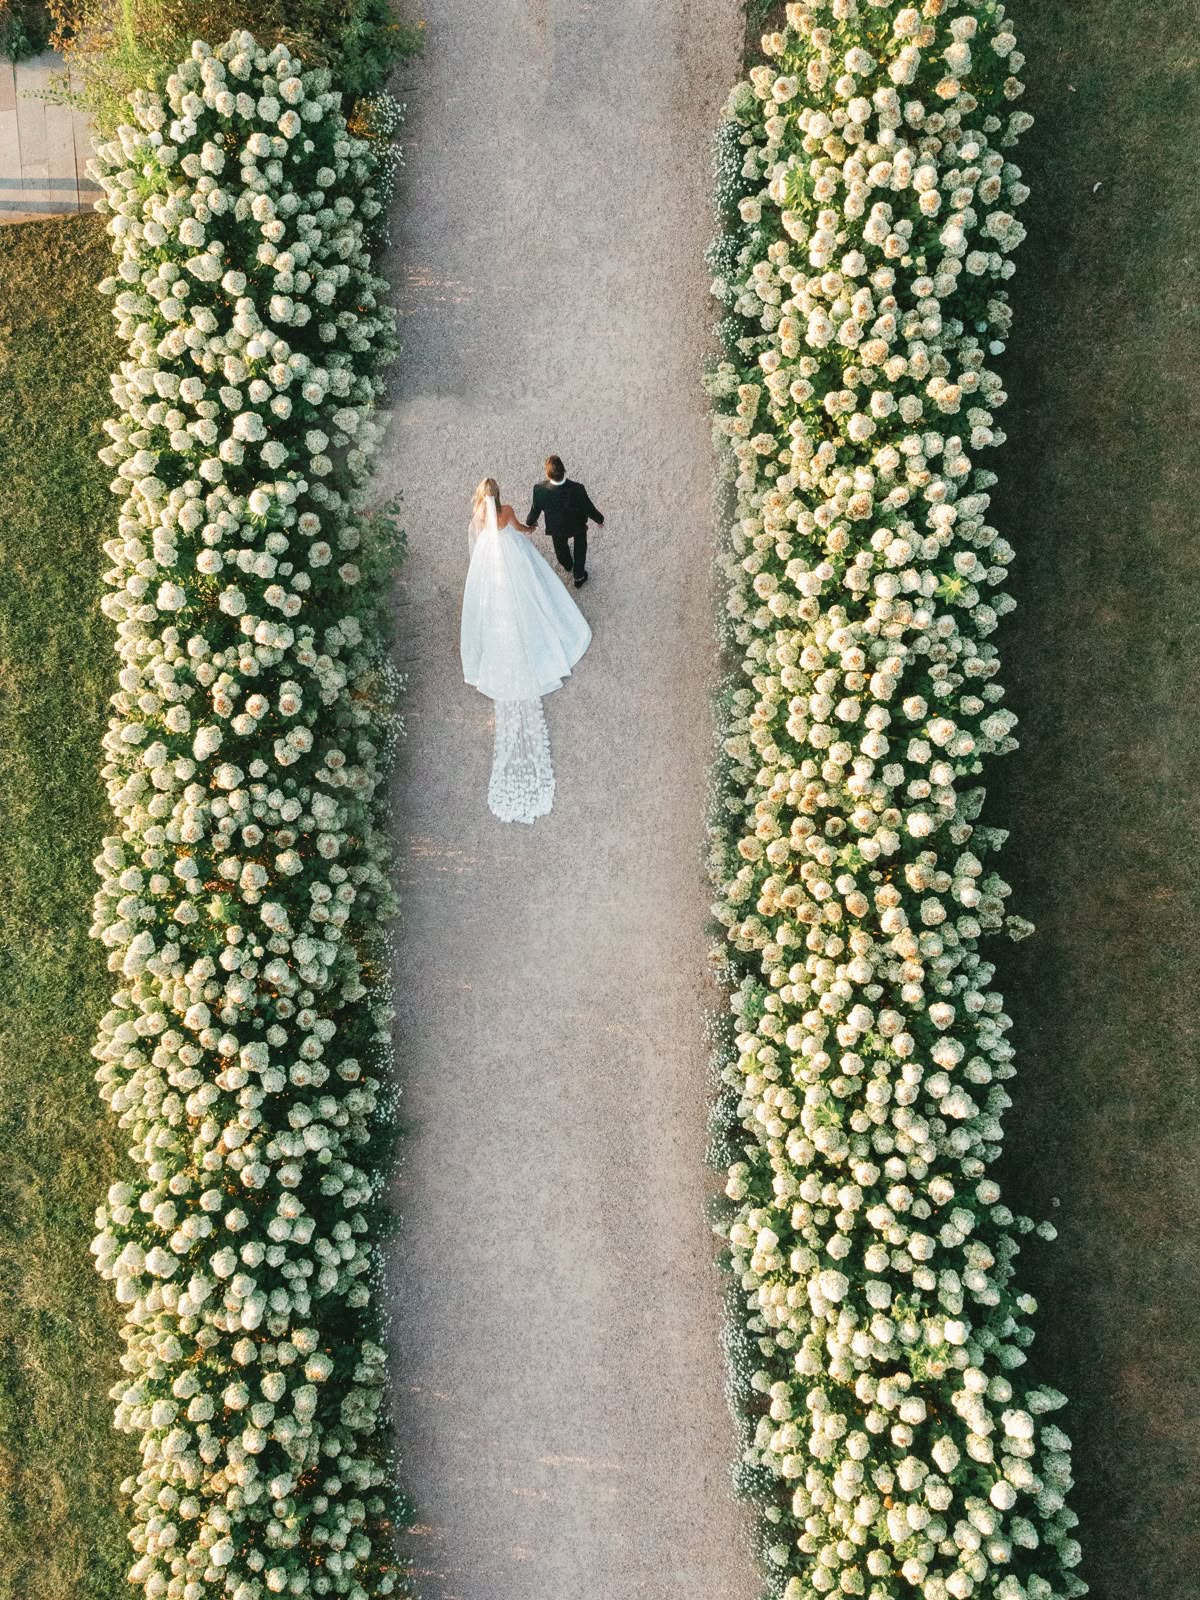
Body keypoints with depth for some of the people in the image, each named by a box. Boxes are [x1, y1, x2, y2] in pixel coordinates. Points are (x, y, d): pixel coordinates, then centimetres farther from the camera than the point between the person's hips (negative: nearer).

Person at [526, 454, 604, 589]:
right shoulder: (577, 490, -40)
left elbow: (535, 511, -18)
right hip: (577, 524, -1)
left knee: (561, 545, 35)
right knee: (580, 545, 32)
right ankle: (579, 576, 48)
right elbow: (589, 509, -21)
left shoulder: (540, 490, -38)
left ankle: (567, 565, 66)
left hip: (556, 526, 1)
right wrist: (599, 520, 2)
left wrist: (531, 522, 7)